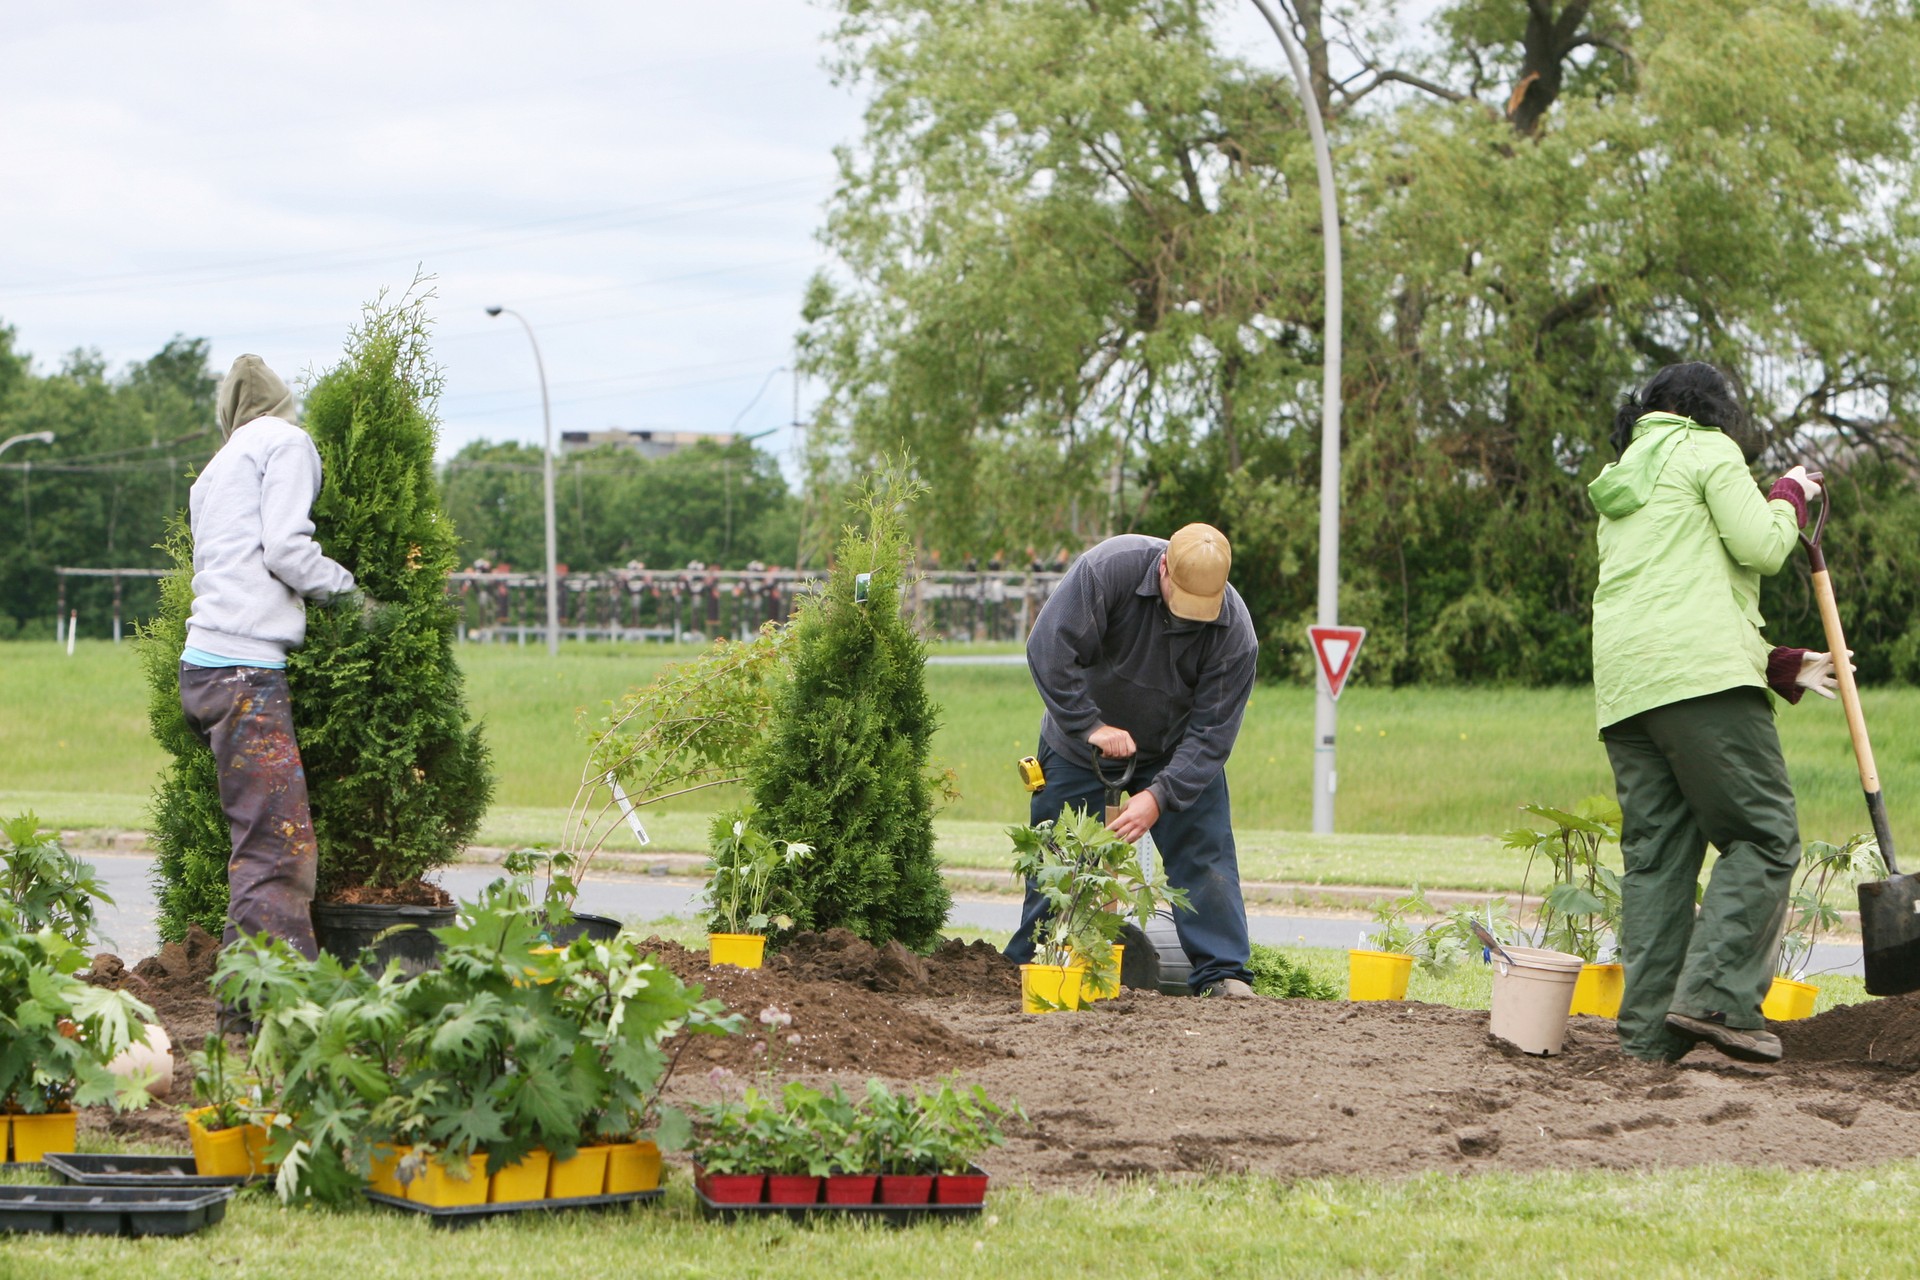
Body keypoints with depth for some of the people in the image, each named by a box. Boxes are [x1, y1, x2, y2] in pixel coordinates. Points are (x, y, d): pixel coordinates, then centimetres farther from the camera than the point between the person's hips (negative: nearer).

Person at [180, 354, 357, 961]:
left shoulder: (214, 472, 29)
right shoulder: (287, 442, 5)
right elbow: (285, 548, -7)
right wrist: (348, 591, 5)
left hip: (204, 663, 9)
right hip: (244, 666, -9)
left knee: (266, 845, 7)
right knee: (278, 849, -15)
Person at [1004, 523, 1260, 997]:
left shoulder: (1235, 633, -25)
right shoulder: (1108, 569, -30)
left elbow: (1211, 733, -24)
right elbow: (1049, 649, -28)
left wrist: (1160, 797, -34)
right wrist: (1090, 726, -30)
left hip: (1176, 752, 1)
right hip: (1080, 742, -1)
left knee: (1204, 851, -10)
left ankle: (1223, 974, -7)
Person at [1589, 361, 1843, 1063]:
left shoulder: (1620, 483, 31)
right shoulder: (1706, 451, 6)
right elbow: (1760, 547, -5)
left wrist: (1784, 667, 27)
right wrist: (1790, 496, 16)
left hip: (1625, 688, 8)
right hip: (1699, 675, -8)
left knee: (1655, 852, 6)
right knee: (1764, 835, -6)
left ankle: (1649, 1029, -1)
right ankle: (1717, 996, -18)